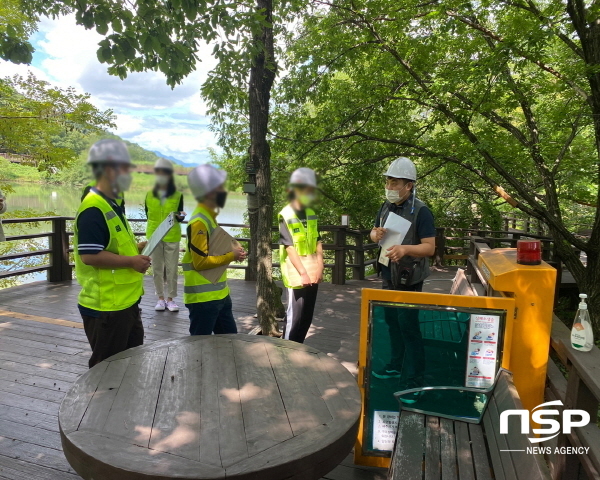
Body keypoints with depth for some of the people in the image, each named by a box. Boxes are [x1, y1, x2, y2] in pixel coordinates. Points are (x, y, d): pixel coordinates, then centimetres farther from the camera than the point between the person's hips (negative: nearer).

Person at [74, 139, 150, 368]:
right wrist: (131, 261, -20)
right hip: (106, 306, -10)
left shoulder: (111, 205, 11)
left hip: (126, 302, 10)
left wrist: (134, 249, 7)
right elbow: (90, 255, -27)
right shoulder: (94, 209, -21)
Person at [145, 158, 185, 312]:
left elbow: (179, 217, -1)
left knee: (172, 268, 2)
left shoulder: (178, 195, -3)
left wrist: (180, 216, -22)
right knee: (157, 268, 8)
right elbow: (147, 213, 11)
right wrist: (155, 224, -1)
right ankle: (161, 298, 18)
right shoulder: (149, 195, 3)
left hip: (172, 236, -2)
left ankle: (170, 298, 13)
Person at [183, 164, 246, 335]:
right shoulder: (199, 222, -19)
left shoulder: (209, 217, 12)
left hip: (219, 294, 10)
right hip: (203, 297, -10)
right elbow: (201, 261, -23)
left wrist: (232, 251, 3)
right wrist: (231, 256, -14)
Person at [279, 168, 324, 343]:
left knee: (307, 317, 14)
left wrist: (319, 267, 2)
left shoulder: (311, 214, 11)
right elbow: (290, 248, -15)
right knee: (295, 317, -1)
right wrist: (303, 273, -19)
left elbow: (317, 242, 12)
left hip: (313, 274, 7)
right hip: (297, 276, -7)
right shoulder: (286, 216, -10)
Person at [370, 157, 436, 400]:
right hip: (388, 277, 7)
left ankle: (415, 380, 12)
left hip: (409, 281, -7)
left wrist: (405, 248, -40)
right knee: (392, 323, 18)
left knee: (409, 328, -1)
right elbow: (374, 232, 15)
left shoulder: (420, 212, -17)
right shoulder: (386, 207, 5)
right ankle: (395, 366, 36)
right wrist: (376, 234, -9)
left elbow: (429, 247, -22)